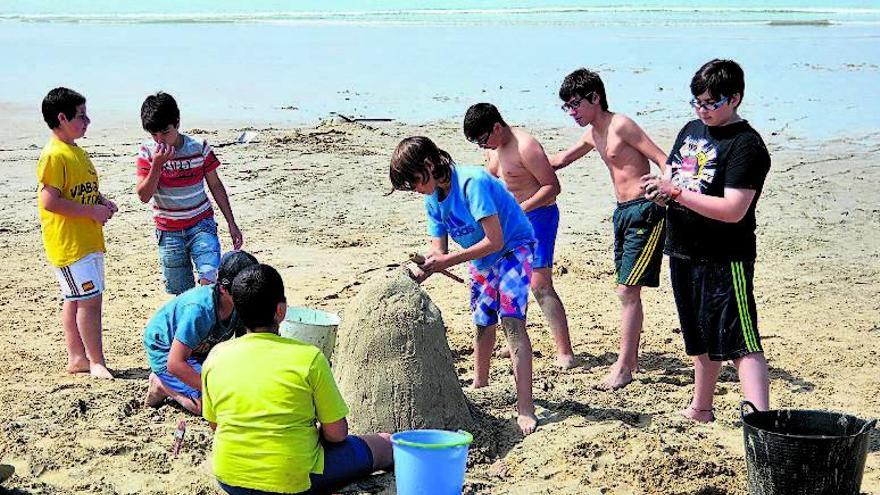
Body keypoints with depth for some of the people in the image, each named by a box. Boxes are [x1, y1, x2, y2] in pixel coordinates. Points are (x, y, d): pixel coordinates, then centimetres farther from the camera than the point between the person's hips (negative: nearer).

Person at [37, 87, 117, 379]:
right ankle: (97, 362, 0)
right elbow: (49, 201, -22)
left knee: (75, 299, 14)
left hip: (89, 240, 10)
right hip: (68, 243, -9)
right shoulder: (54, 155, -16)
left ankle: (77, 358, 21)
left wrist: (104, 202, 6)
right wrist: (92, 211, -18)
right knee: (90, 299, -8)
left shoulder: (76, 151, 15)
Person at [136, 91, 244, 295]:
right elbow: (143, 196, -12)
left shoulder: (199, 148, -7)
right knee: (181, 294, 5)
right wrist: (157, 164, -25)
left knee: (211, 279, -21)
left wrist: (231, 224, 5)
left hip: (201, 224, -1)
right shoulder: (147, 152, -6)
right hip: (169, 232, 1)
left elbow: (215, 185, 4)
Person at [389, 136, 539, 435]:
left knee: (512, 321, -20)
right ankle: (480, 384, 38)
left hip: (513, 247, -8)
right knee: (483, 323, 16)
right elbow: (439, 249, -2)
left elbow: (495, 241, -31)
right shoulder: (432, 198, -4)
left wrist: (448, 261, -28)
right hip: (481, 258, 8)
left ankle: (525, 408, -24)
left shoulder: (471, 182, -30)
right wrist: (421, 272, -22)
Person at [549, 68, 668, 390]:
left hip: (645, 211, -9)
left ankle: (623, 368, -6)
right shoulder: (593, 135, 14)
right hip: (623, 213, 9)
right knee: (628, 290, 12)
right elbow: (559, 160, 32)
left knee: (627, 290, -9)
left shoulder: (620, 125, -12)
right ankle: (631, 359, 20)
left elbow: (663, 160, -17)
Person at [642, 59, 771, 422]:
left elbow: (733, 210, -24)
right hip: (684, 253, 8)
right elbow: (672, 176, 20)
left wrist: (677, 192, -24)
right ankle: (700, 410, 36)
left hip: (725, 259, -8)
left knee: (740, 342, -13)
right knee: (702, 339, 21)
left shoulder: (746, 145, -15)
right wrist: (658, 189, -5)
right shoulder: (692, 130, 11)